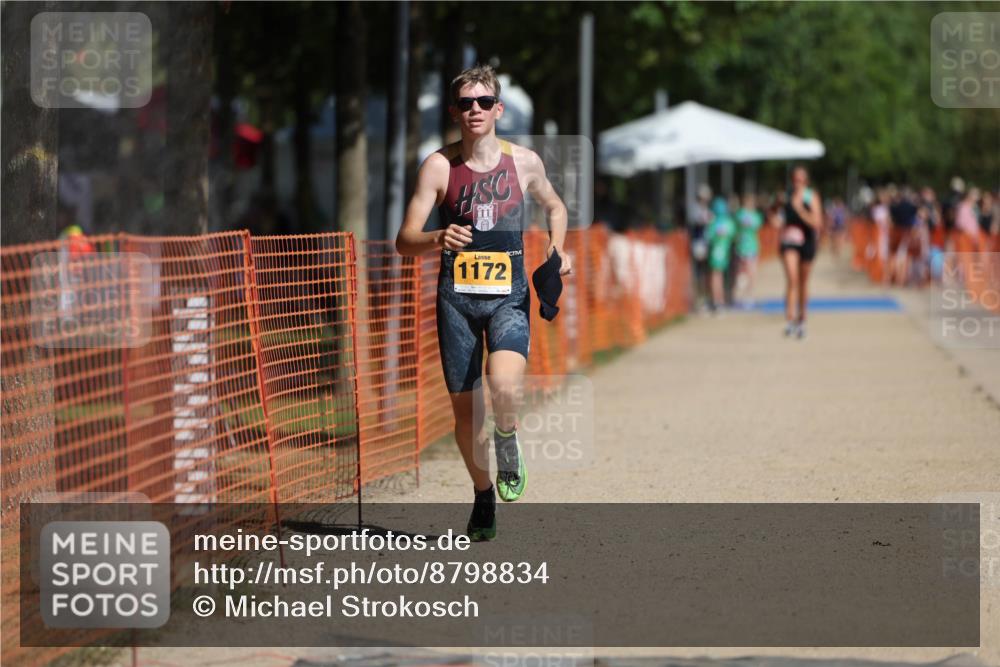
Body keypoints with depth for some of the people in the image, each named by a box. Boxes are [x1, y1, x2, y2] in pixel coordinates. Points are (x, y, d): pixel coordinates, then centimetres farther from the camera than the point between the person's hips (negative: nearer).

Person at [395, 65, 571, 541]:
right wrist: (437, 240, -27)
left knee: (503, 384, -28)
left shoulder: (523, 162, 3)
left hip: (508, 296, -1)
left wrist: (556, 250, 7)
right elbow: (404, 241, -6)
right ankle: (483, 499, 29)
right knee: (464, 408, 6)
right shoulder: (439, 167, -2)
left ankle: (508, 444, 6)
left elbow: (554, 206, 25)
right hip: (457, 296, 1)